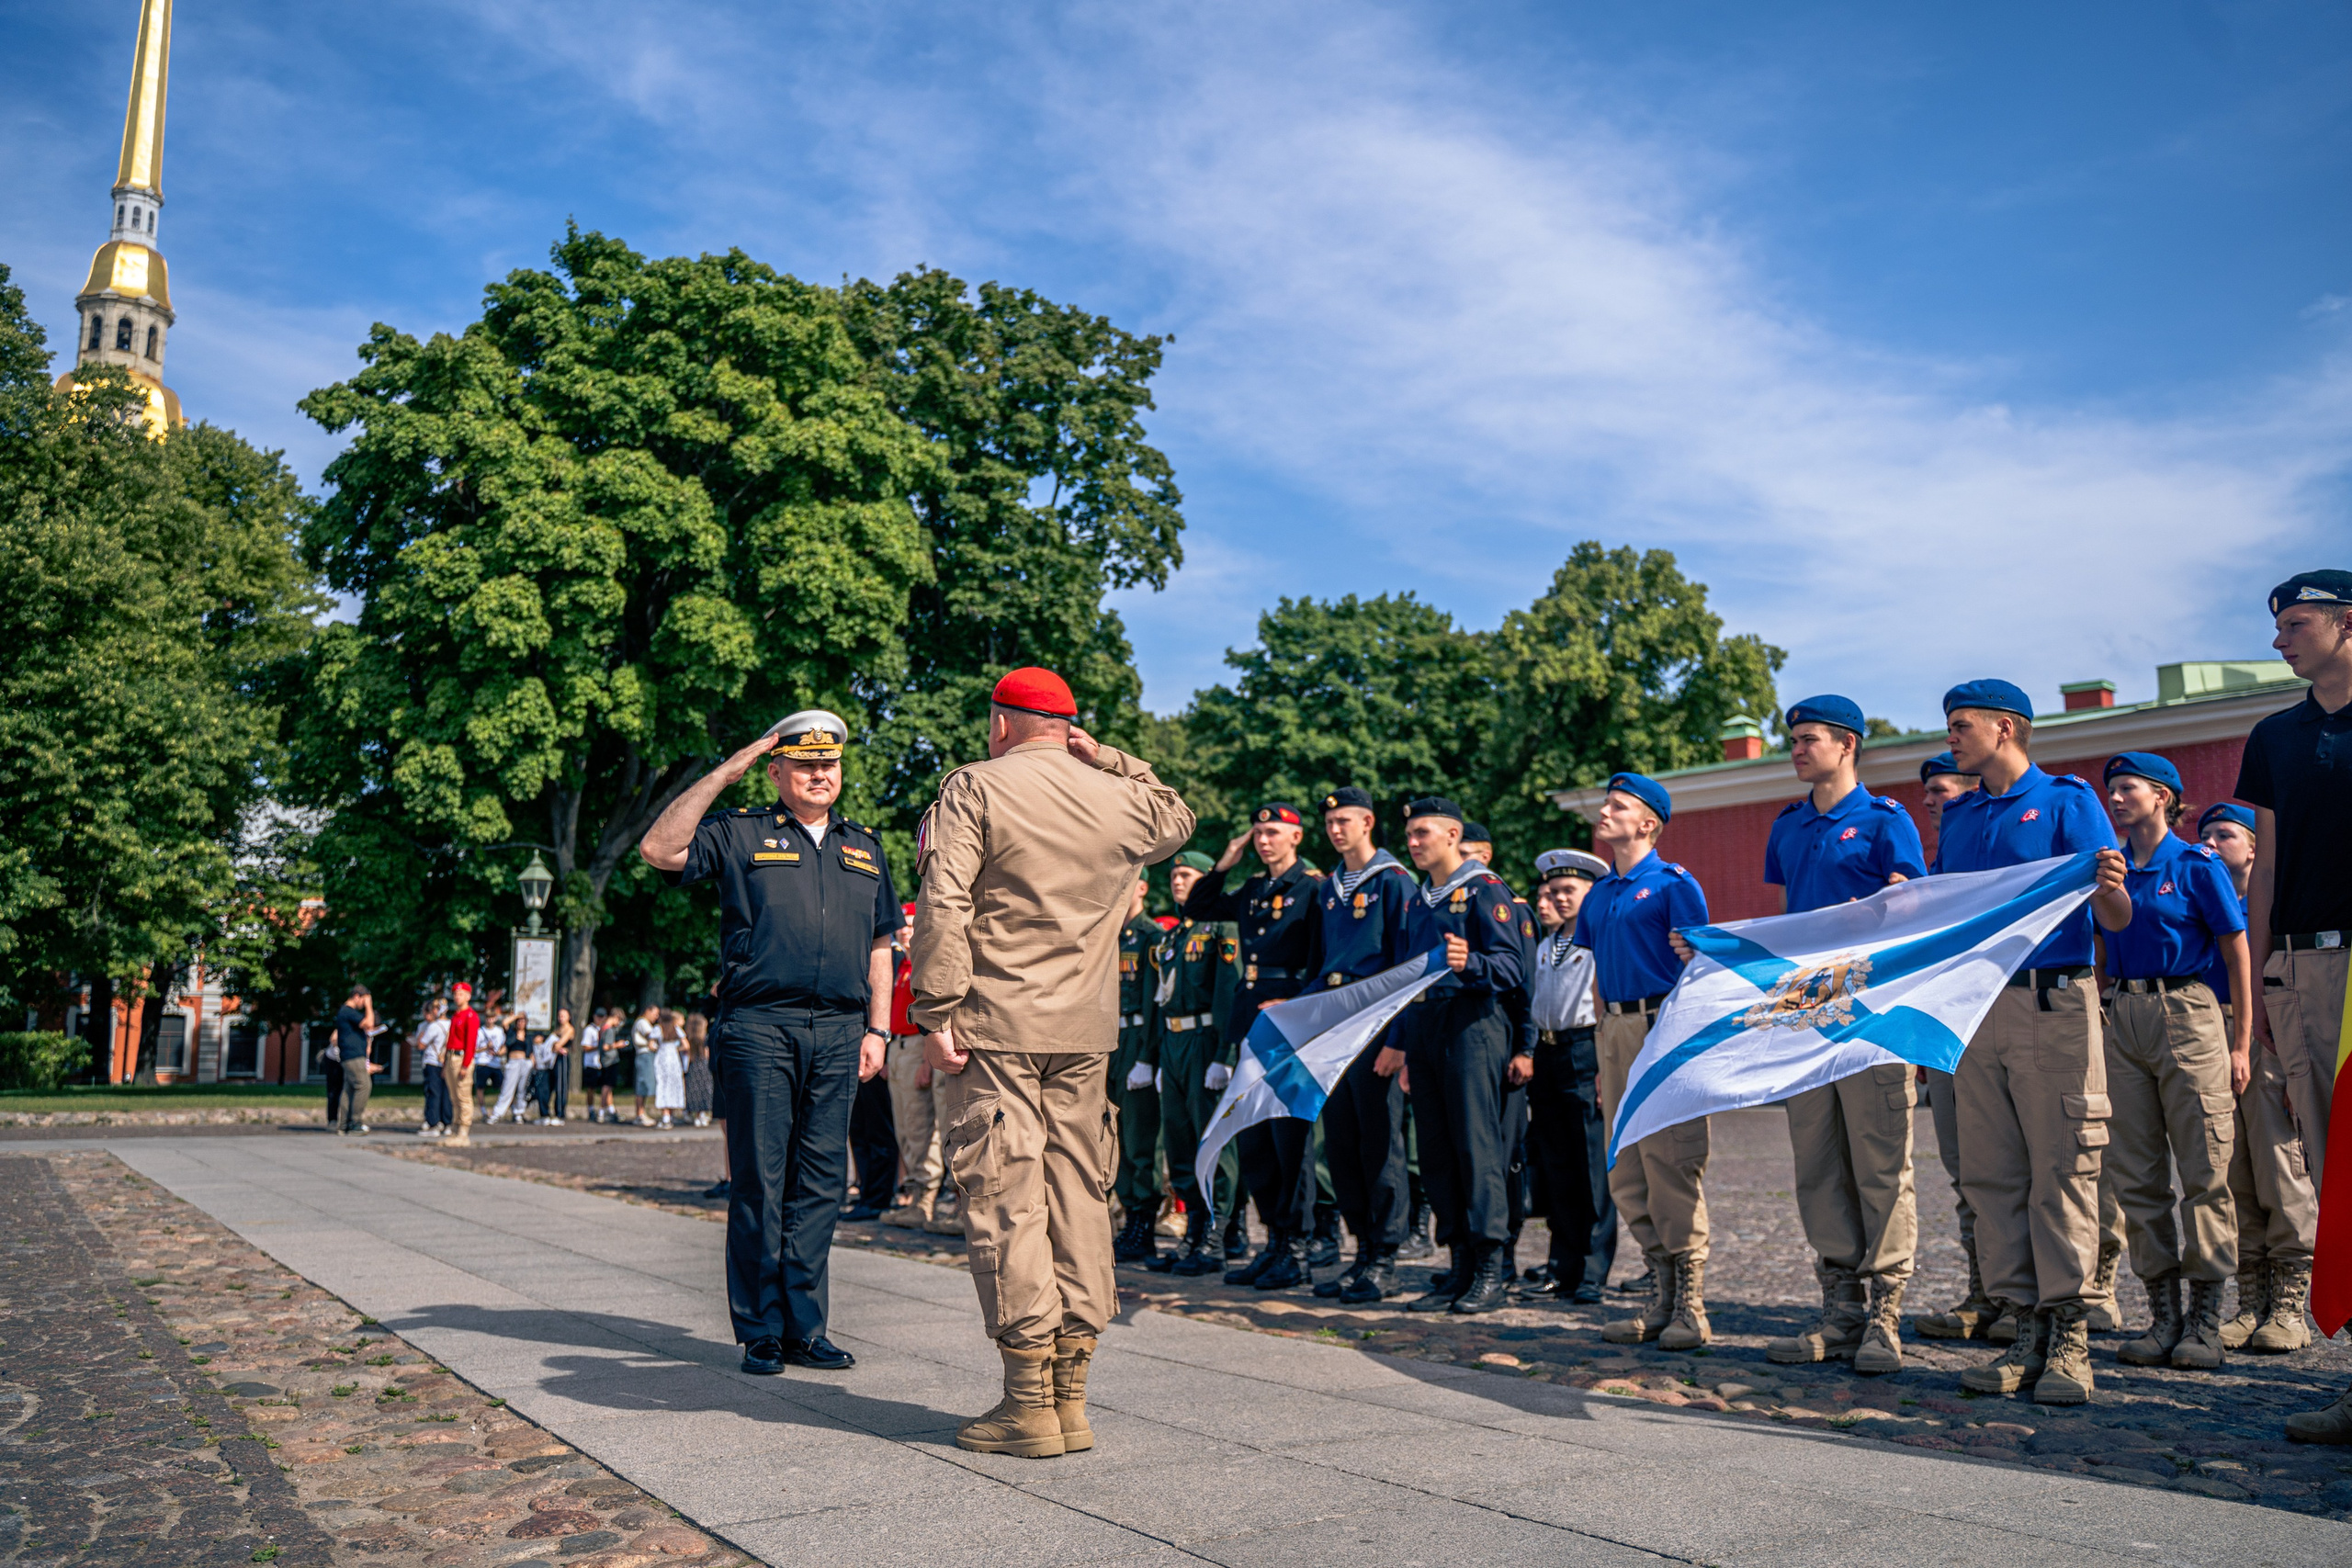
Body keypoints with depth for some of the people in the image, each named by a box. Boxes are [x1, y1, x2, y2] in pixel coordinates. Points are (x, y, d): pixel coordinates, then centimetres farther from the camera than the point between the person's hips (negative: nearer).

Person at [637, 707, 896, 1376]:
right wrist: (723, 773, -7)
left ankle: (804, 1328, 14)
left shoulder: (865, 847, 19)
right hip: (759, 1026, -4)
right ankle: (761, 1333, 9)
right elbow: (658, 849, -9)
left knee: (820, 1183, 6)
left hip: (838, 1033, 4)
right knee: (759, 1183, 0)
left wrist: (877, 1029, 10)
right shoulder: (740, 832, 7)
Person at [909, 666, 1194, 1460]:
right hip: (1087, 1035, 4)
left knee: (1005, 1206, -1)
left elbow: (943, 907, -12)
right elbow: (1179, 818, 33)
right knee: (1080, 1202, 9)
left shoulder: (974, 787, -2)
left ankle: (1030, 1404, 0)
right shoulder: (1121, 797, 9)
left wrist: (937, 1013, -10)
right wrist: (1107, 760, 21)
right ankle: (1071, 1400, 14)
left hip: (996, 1031, -4)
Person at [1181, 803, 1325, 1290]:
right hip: (1249, 1026, 8)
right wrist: (1224, 864, 16)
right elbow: (1196, 908, 26)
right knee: (1250, 1140, 10)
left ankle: (1296, 1252, 4)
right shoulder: (1251, 890, 16)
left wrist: (1292, 1002, -18)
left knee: (1290, 1138, -4)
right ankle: (1275, 1241, 20)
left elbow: (1323, 961, -10)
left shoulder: (1314, 889, -4)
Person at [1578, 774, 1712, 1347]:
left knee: (1671, 1164, -7)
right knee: (1626, 1173, 8)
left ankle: (1691, 1307, 1)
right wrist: (1605, 1035, 16)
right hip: (1614, 1029, 7)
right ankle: (1662, 1297, 17)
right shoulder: (1598, 895, 18)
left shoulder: (1673, 883, -3)